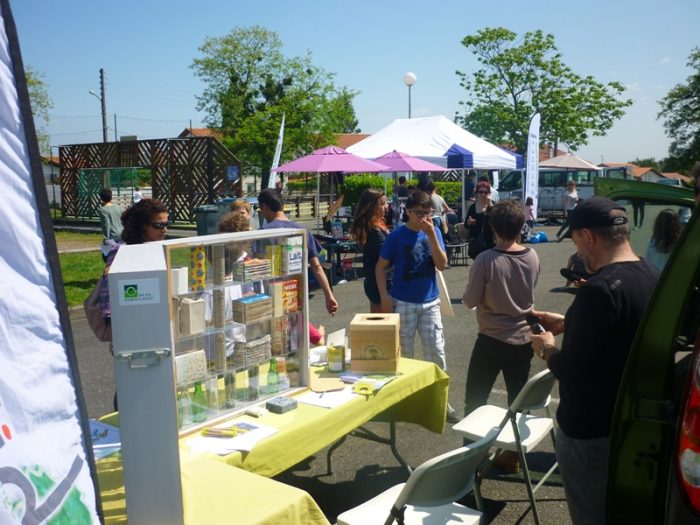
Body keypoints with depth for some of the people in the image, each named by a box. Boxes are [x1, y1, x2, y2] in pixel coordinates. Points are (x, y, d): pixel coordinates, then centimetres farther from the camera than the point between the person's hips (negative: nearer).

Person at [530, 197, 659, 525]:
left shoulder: (600, 289, -29)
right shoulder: (651, 277, 0)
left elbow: (571, 370, -27)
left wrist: (547, 349, -8)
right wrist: (567, 323, 14)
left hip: (590, 431, -9)